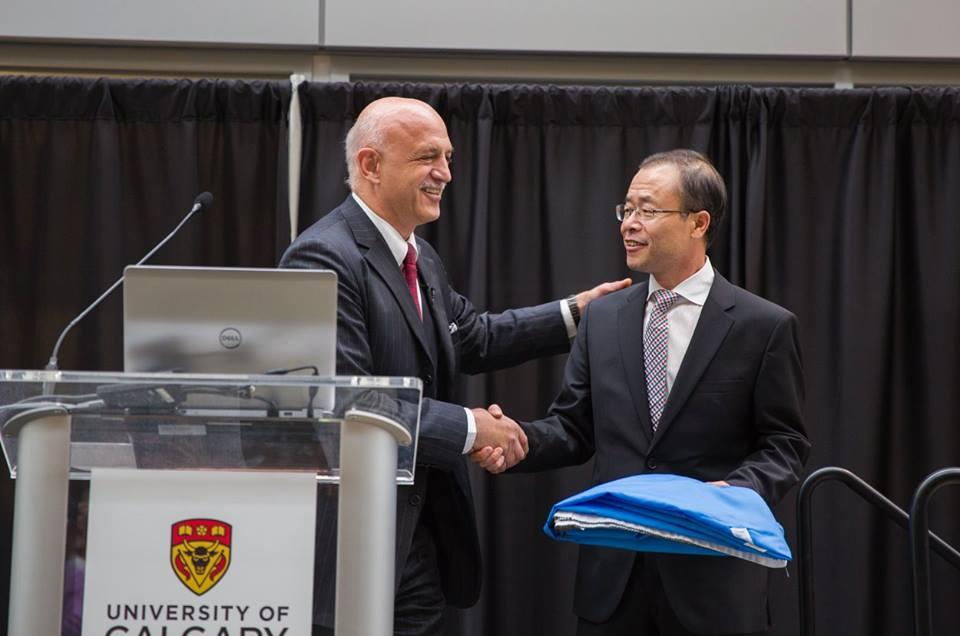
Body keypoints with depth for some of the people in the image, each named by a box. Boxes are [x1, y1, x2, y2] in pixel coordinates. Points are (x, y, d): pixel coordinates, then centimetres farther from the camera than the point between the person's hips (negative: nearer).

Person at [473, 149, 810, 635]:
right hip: (612, 576, 4)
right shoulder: (602, 318, 9)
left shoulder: (764, 326, -3)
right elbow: (573, 428, 8)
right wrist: (517, 440, -11)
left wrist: (739, 491, -20)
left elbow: (784, 444, -2)